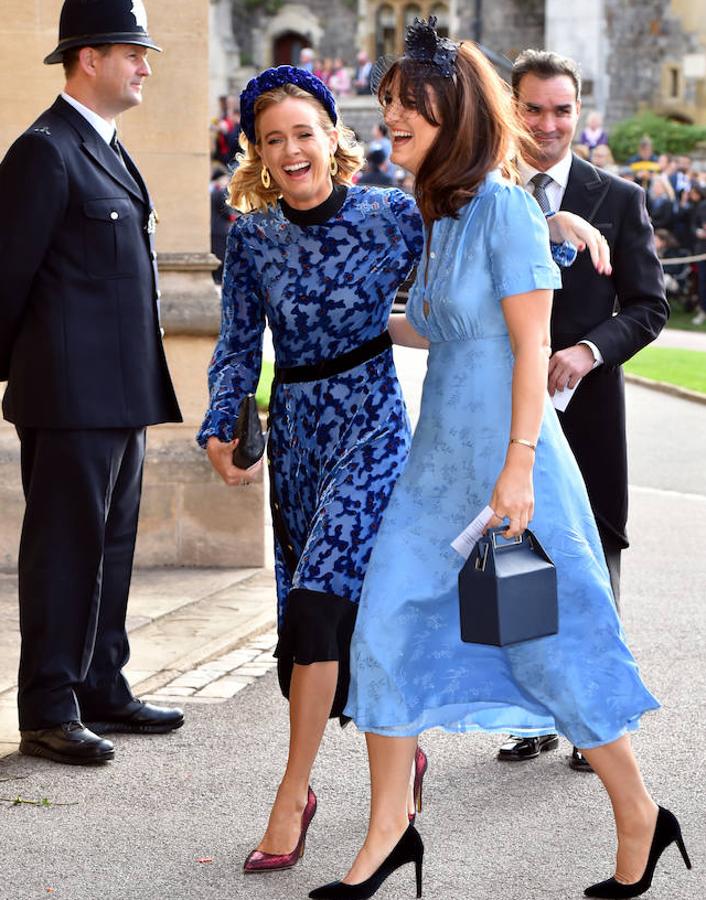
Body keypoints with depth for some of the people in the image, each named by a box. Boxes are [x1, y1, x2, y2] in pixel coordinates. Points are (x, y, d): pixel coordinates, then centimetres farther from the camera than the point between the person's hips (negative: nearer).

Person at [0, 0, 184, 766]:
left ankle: (101, 690, 24)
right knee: (64, 550, -4)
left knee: (110, 545, 14)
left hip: (119, 393, 9)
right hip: (71, 394, -9)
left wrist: (143, 387, 17)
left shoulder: (105, 149, 17)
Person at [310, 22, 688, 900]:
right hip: (437, 458, 8)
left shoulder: (504, 207, -14)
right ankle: (388, 830, 14)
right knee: (386, 630, 3)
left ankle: (639, 820, 21)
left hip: (504, 457, -8)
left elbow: (531, 344, -16)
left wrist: (518, 466, -20)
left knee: (556, 647, 3)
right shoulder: (436, 212, 10)